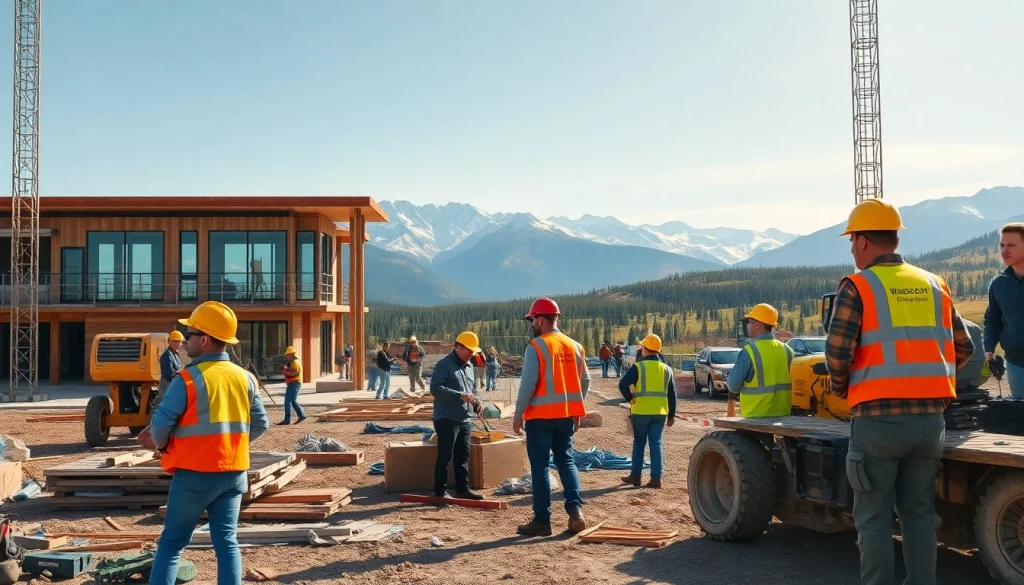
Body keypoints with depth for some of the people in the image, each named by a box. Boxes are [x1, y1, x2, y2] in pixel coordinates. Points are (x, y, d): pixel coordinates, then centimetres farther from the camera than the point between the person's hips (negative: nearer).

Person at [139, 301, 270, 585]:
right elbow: (260, 424, 7)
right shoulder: (245, 378, 4)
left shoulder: (188, 378, -13)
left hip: (195, 475, -4)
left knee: (171, 543, 9)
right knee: (226, 541, 9)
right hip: (234, 473, 4)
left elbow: (161, 423, -13)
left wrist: (161, 445, 8)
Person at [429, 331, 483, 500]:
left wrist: (476, 403, 3)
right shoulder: (444, 364, -10)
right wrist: (460, 395, -26)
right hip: (447, 419, -8)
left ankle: (463, 489, 20)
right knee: (445, 456, -2)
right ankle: (439, 492, 7)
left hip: (464, 420, 8)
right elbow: (435, 388, -21)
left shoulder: (469, 366, 15)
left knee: (463, 456, 12)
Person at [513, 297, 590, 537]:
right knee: (566, 460, 15)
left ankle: (542, 520, 6)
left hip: (540, 416, -5)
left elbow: (528, 384, -15)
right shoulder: (575, 346, 7)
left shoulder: (535, 347, -11)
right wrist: (577, 412, 19)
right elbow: (585, 381, 11)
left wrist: (518, 414, -6)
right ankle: (576, 509, 1)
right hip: (566, 414, 5)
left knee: (540, 466, 3)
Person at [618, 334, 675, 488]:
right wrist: (671, 415, 14)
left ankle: (635, 476, 19)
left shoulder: (638, 367, -7)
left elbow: (623, 384, -18)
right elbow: (672, 394, 9)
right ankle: (656, 478, 2)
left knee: (639, 443, 11)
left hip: (641, 412, -3)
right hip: (660, 413, 3)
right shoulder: (666, 369, 7)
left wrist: (631, 399, -4)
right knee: (656, 443, 7)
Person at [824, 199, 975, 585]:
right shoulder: (934, 285, 10)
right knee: (919, 512, 15)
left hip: (879, 418, -5)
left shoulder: (857, 286, -6)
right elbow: (963, 349, 14)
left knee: (874, 516, 5)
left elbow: (838, 352, -13)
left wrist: (840, 388, 5)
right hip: (930, 417, 5)